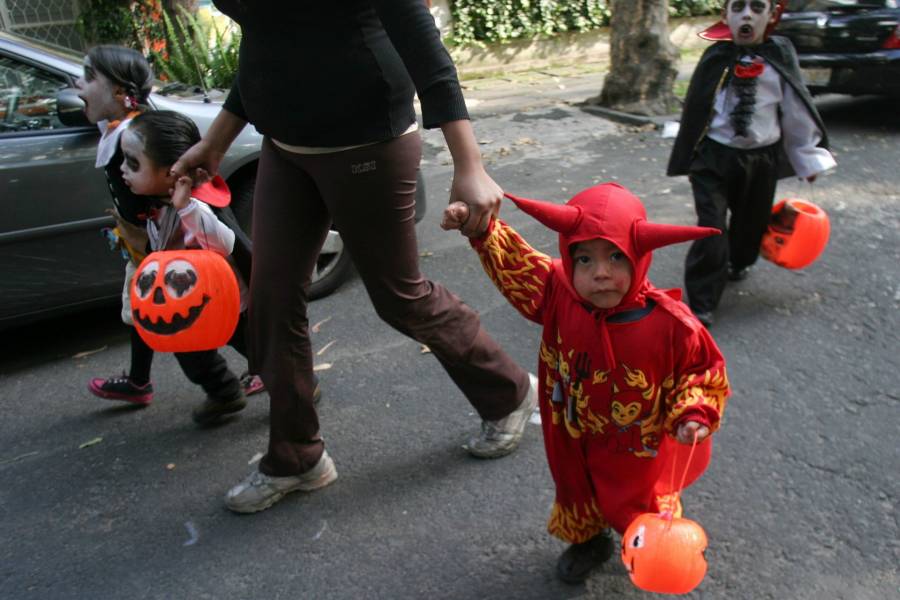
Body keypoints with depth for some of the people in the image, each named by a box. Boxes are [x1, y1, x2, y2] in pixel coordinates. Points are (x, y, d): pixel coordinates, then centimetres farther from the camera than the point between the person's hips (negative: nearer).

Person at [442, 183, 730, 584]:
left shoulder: (670, 323, -31)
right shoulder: (559, 296, -24)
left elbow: (703, 369, -14)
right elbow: (517, 264, -9)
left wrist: (695, 413, -26)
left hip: (641, 450, -3)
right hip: (576, 442, 3)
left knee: (642, 509, 22)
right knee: (578, 498, 28)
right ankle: (587, 541, 61)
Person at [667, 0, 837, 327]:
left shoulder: (780, 59, -5)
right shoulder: (716, 58, -7)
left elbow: (797, 113, 1)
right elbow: (695, 110, -1)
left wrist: (808, 159, 6)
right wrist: (690, 157, 3)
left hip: (761, 159, 3)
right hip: (715, 156, -2)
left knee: (752, 220, 20)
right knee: (711, 227, -11)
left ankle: (738, 261, 53)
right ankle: (701, 304, -1)